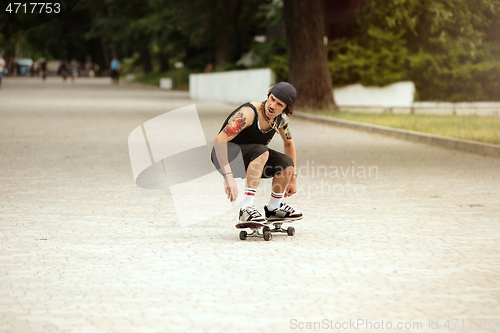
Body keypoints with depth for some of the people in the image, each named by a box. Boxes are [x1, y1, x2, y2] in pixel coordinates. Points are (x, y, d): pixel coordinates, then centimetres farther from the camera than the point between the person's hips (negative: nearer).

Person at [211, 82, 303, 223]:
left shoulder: (281, 119, -6)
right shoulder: (248, 114, -29)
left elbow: (289, 143, 16)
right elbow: (219, 141, -37)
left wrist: (292, 178, 13)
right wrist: (228, 177, -44)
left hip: (246, 160, 7)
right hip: (223, 156, -7)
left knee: (287, 164, -14)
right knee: (262, 152, -35)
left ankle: (273, 208, 10)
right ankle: (246, 208, -33)